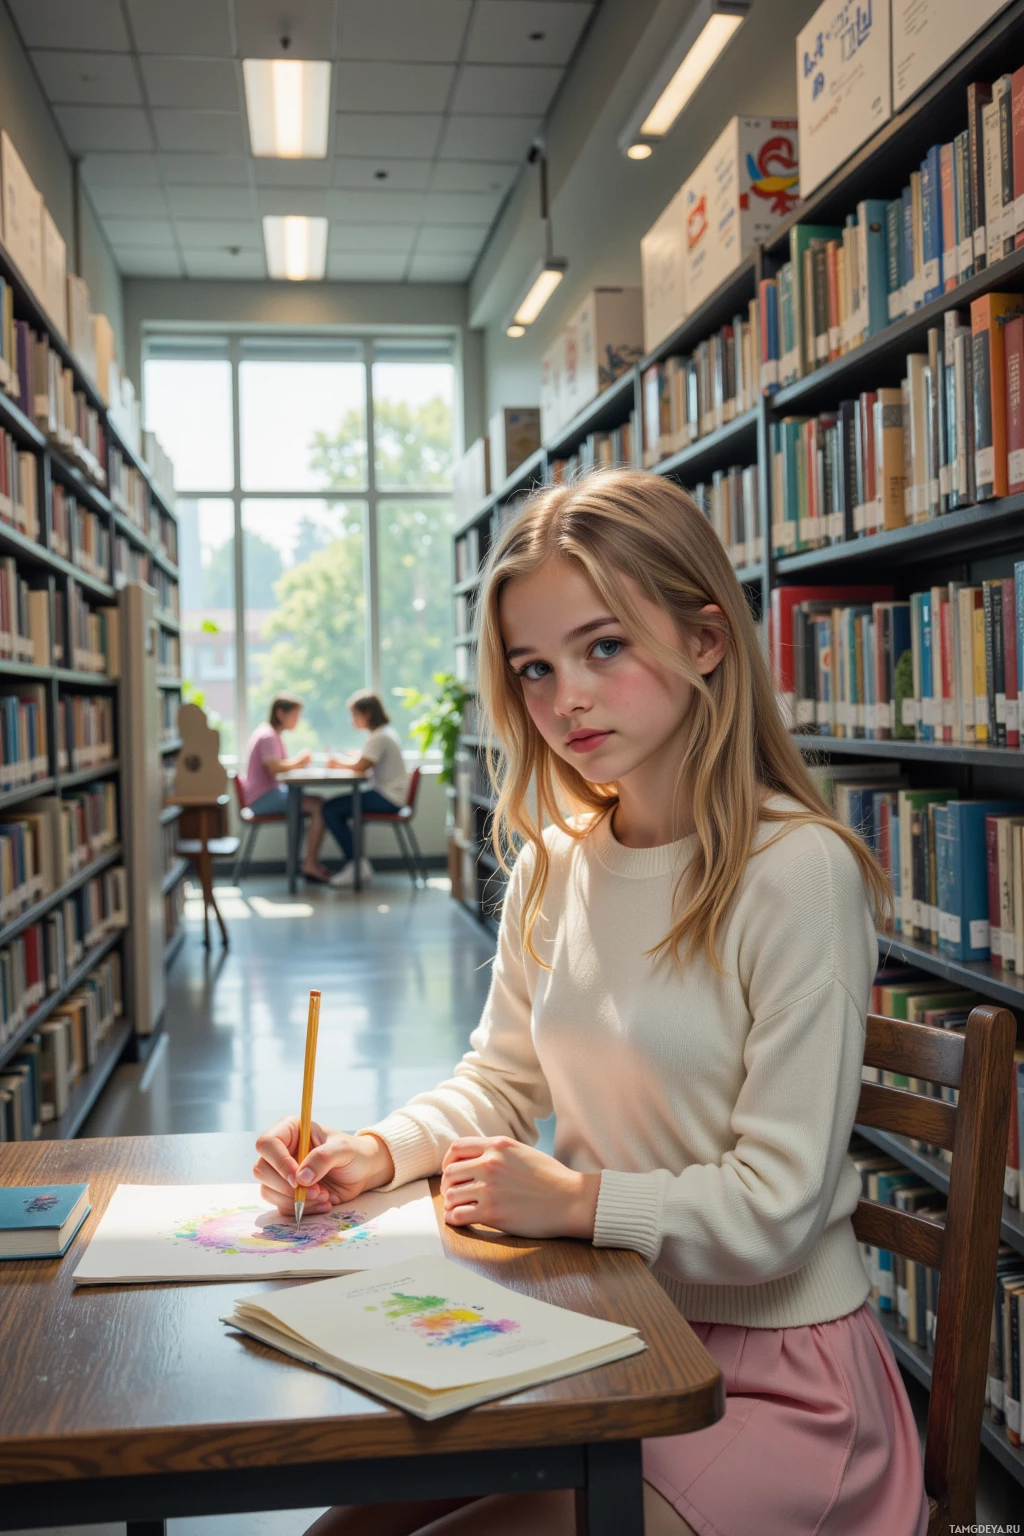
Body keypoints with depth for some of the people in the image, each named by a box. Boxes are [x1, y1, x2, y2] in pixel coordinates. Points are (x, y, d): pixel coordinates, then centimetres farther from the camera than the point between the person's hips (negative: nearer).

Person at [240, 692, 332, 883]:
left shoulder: (271, 733, 19)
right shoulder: (267, 736, -14)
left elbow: (280, 764, 14)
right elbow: (275, 767, -26)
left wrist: (299, 761, -4)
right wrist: (298, 761, -11)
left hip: (269, 793, 10)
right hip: (263, 798, -10)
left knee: (316, 802, 0)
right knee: (318, 806, -19)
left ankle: (312, 862, -2)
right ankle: (310, 865, -14)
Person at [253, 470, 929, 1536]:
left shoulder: (798, 871, -21)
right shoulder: (552, 864, 1)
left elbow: (774, 1207, -19)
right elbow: (499, 1079, 12)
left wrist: (575, 1198, -19)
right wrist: (374, 1153, -4)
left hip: (767, 1374, -6)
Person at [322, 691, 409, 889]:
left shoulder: (379, 737, -16)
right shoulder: (386, 732, 16)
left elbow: (361, 766, -21)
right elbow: (365, 761, 18)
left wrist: (339, 762, -5)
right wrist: (345, 758, 5)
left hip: (388, 798, -10)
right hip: (389, 796, 10)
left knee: (331, 809, -14)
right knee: (336, 809, 12)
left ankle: (355, 864, -8)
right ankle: (357, 865, 8)